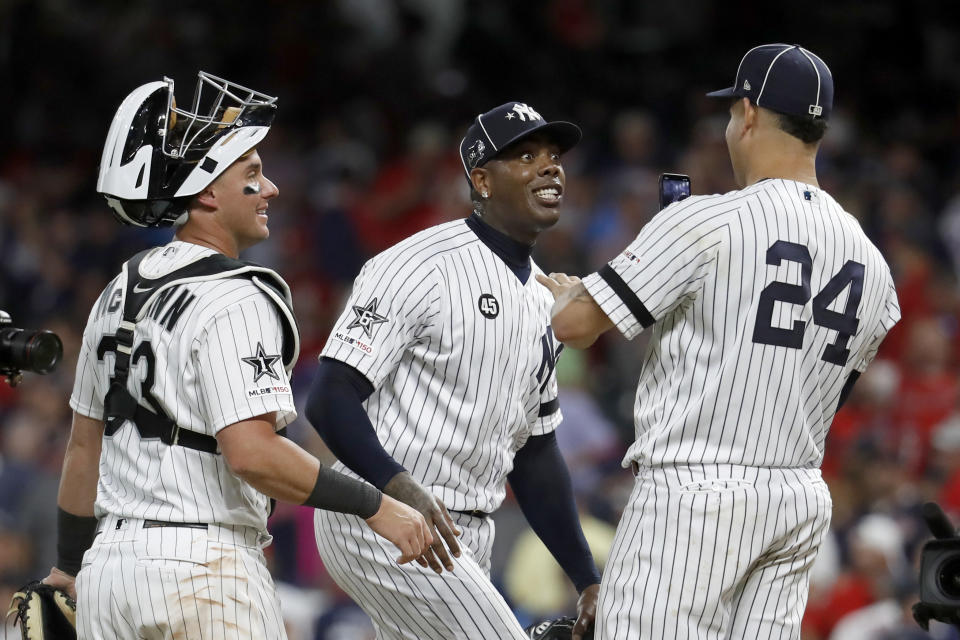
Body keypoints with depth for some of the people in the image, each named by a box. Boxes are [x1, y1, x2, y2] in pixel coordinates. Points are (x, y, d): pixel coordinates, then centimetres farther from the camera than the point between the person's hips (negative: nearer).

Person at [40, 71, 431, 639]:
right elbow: (253, 453, -23)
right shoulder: (235, 303, -13)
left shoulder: (121, 292, 14)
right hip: (203, 571, -8)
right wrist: (376, 507, -17)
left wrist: (70, 565, 29)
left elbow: (84, 447, 20)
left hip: (110, 560, 8)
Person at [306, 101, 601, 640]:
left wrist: (588, 581, 13)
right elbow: (331, 397, -19)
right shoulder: (421, 267, -13)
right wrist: (400, 489, -35)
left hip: (466, 536, 9)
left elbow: (534, 452, 20)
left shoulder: (542, 300, 15)